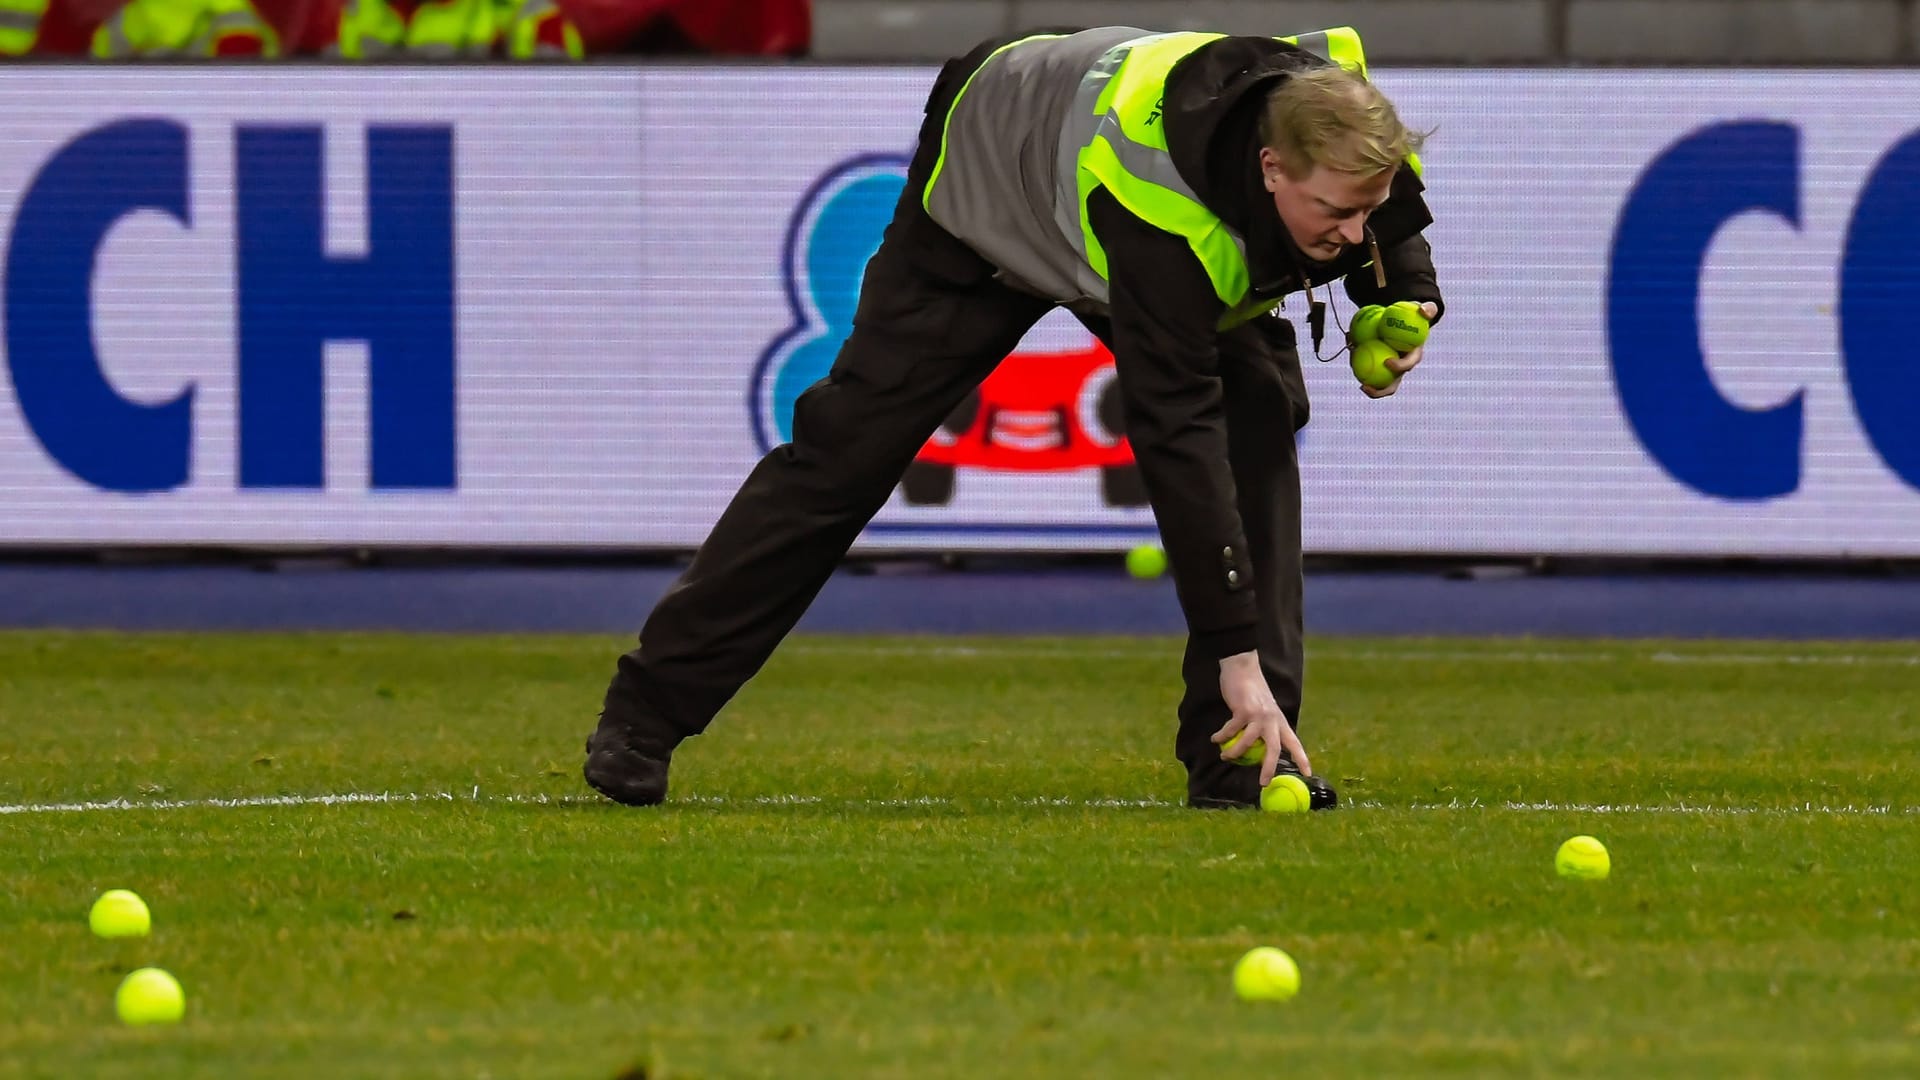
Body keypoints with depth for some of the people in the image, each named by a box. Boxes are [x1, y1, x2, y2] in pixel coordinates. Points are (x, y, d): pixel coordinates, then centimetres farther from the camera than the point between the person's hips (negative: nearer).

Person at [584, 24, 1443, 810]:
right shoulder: (1160, 208, -48)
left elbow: (1393, 218, 0)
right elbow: (1174, 434, -47)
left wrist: (1407, 293, -22)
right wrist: (1236, 653, -47)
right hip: (986, 187, -6)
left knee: (1260, 419, -16)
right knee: (850, 446, -5)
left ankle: (1240, 755, -13)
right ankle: (647, 710, 5)